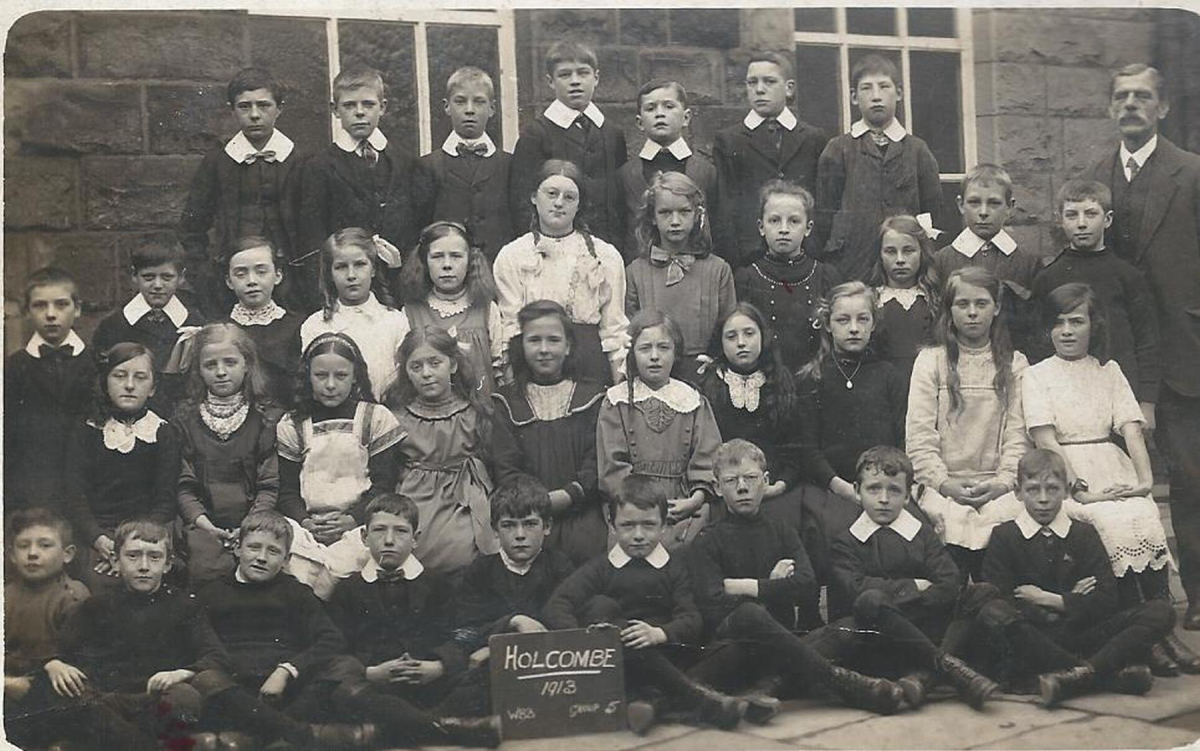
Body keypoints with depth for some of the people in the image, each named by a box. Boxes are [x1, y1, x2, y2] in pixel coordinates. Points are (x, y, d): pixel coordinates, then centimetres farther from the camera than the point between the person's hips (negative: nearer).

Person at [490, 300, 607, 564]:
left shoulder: (592, 397, 13)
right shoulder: (505, 403, 14)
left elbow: (596, 465, 4)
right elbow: (505, 470, 4)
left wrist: (565, 496, -13)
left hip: (581, 508, 0)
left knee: (586, 544, -29)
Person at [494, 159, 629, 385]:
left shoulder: (606, 256, 9)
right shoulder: (510, 256, 8)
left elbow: (614, 331, 8)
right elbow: (510, 328, 4)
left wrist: (622, 391, 1)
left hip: (590, 366, 1)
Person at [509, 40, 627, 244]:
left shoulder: (614, 134, 12)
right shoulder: (535, 134, 0)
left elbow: (625, 199, 13)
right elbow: (521, 203, -4)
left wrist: (621, 243, 5)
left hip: (607, 248, 3)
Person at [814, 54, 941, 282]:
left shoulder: (917, 150, 9)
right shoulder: (838, 150, 6)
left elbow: (932, 212, 9)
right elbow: (825, 214, 4)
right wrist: (827, 263, 0)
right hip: (849, 268, -1)